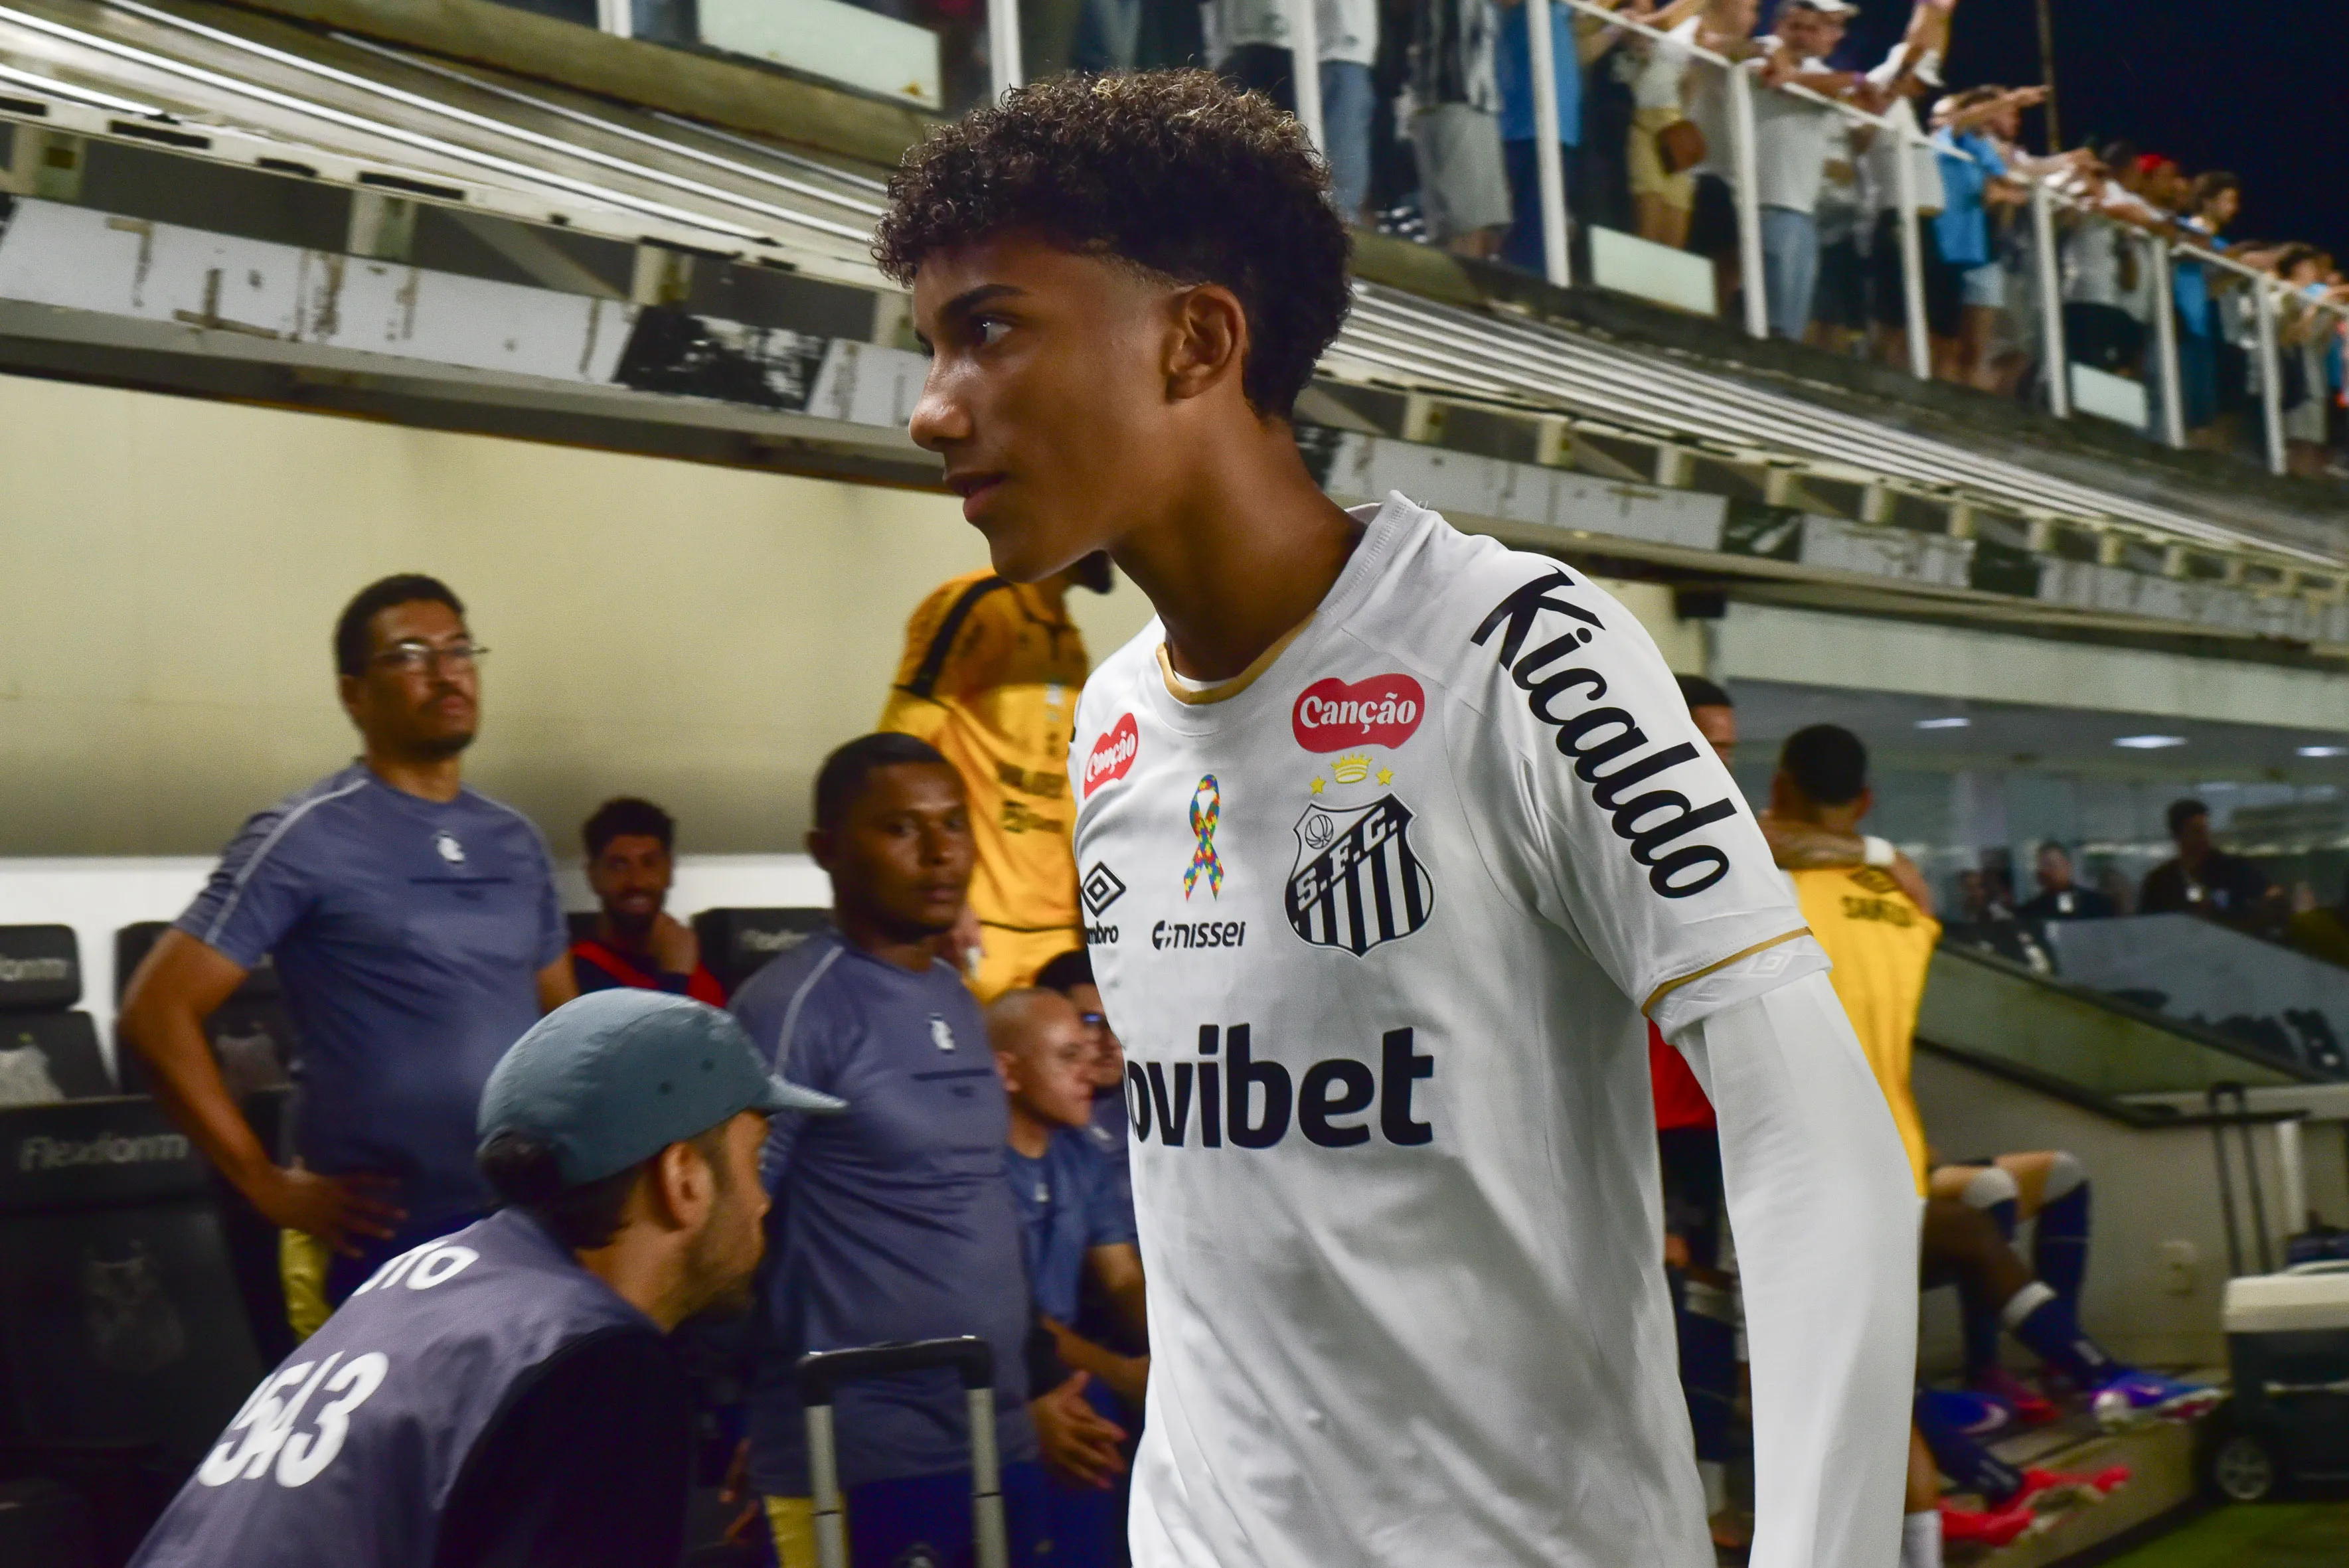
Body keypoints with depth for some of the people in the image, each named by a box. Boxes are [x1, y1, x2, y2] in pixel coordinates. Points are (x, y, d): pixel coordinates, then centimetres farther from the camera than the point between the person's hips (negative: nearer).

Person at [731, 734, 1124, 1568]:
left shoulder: (960, 1001, 13)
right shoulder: (794, 1005, -11)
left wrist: (1017, 1405, 15)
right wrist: (760, 1442, -11)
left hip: (997, 1449, 7)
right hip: (859, 1467, -7)